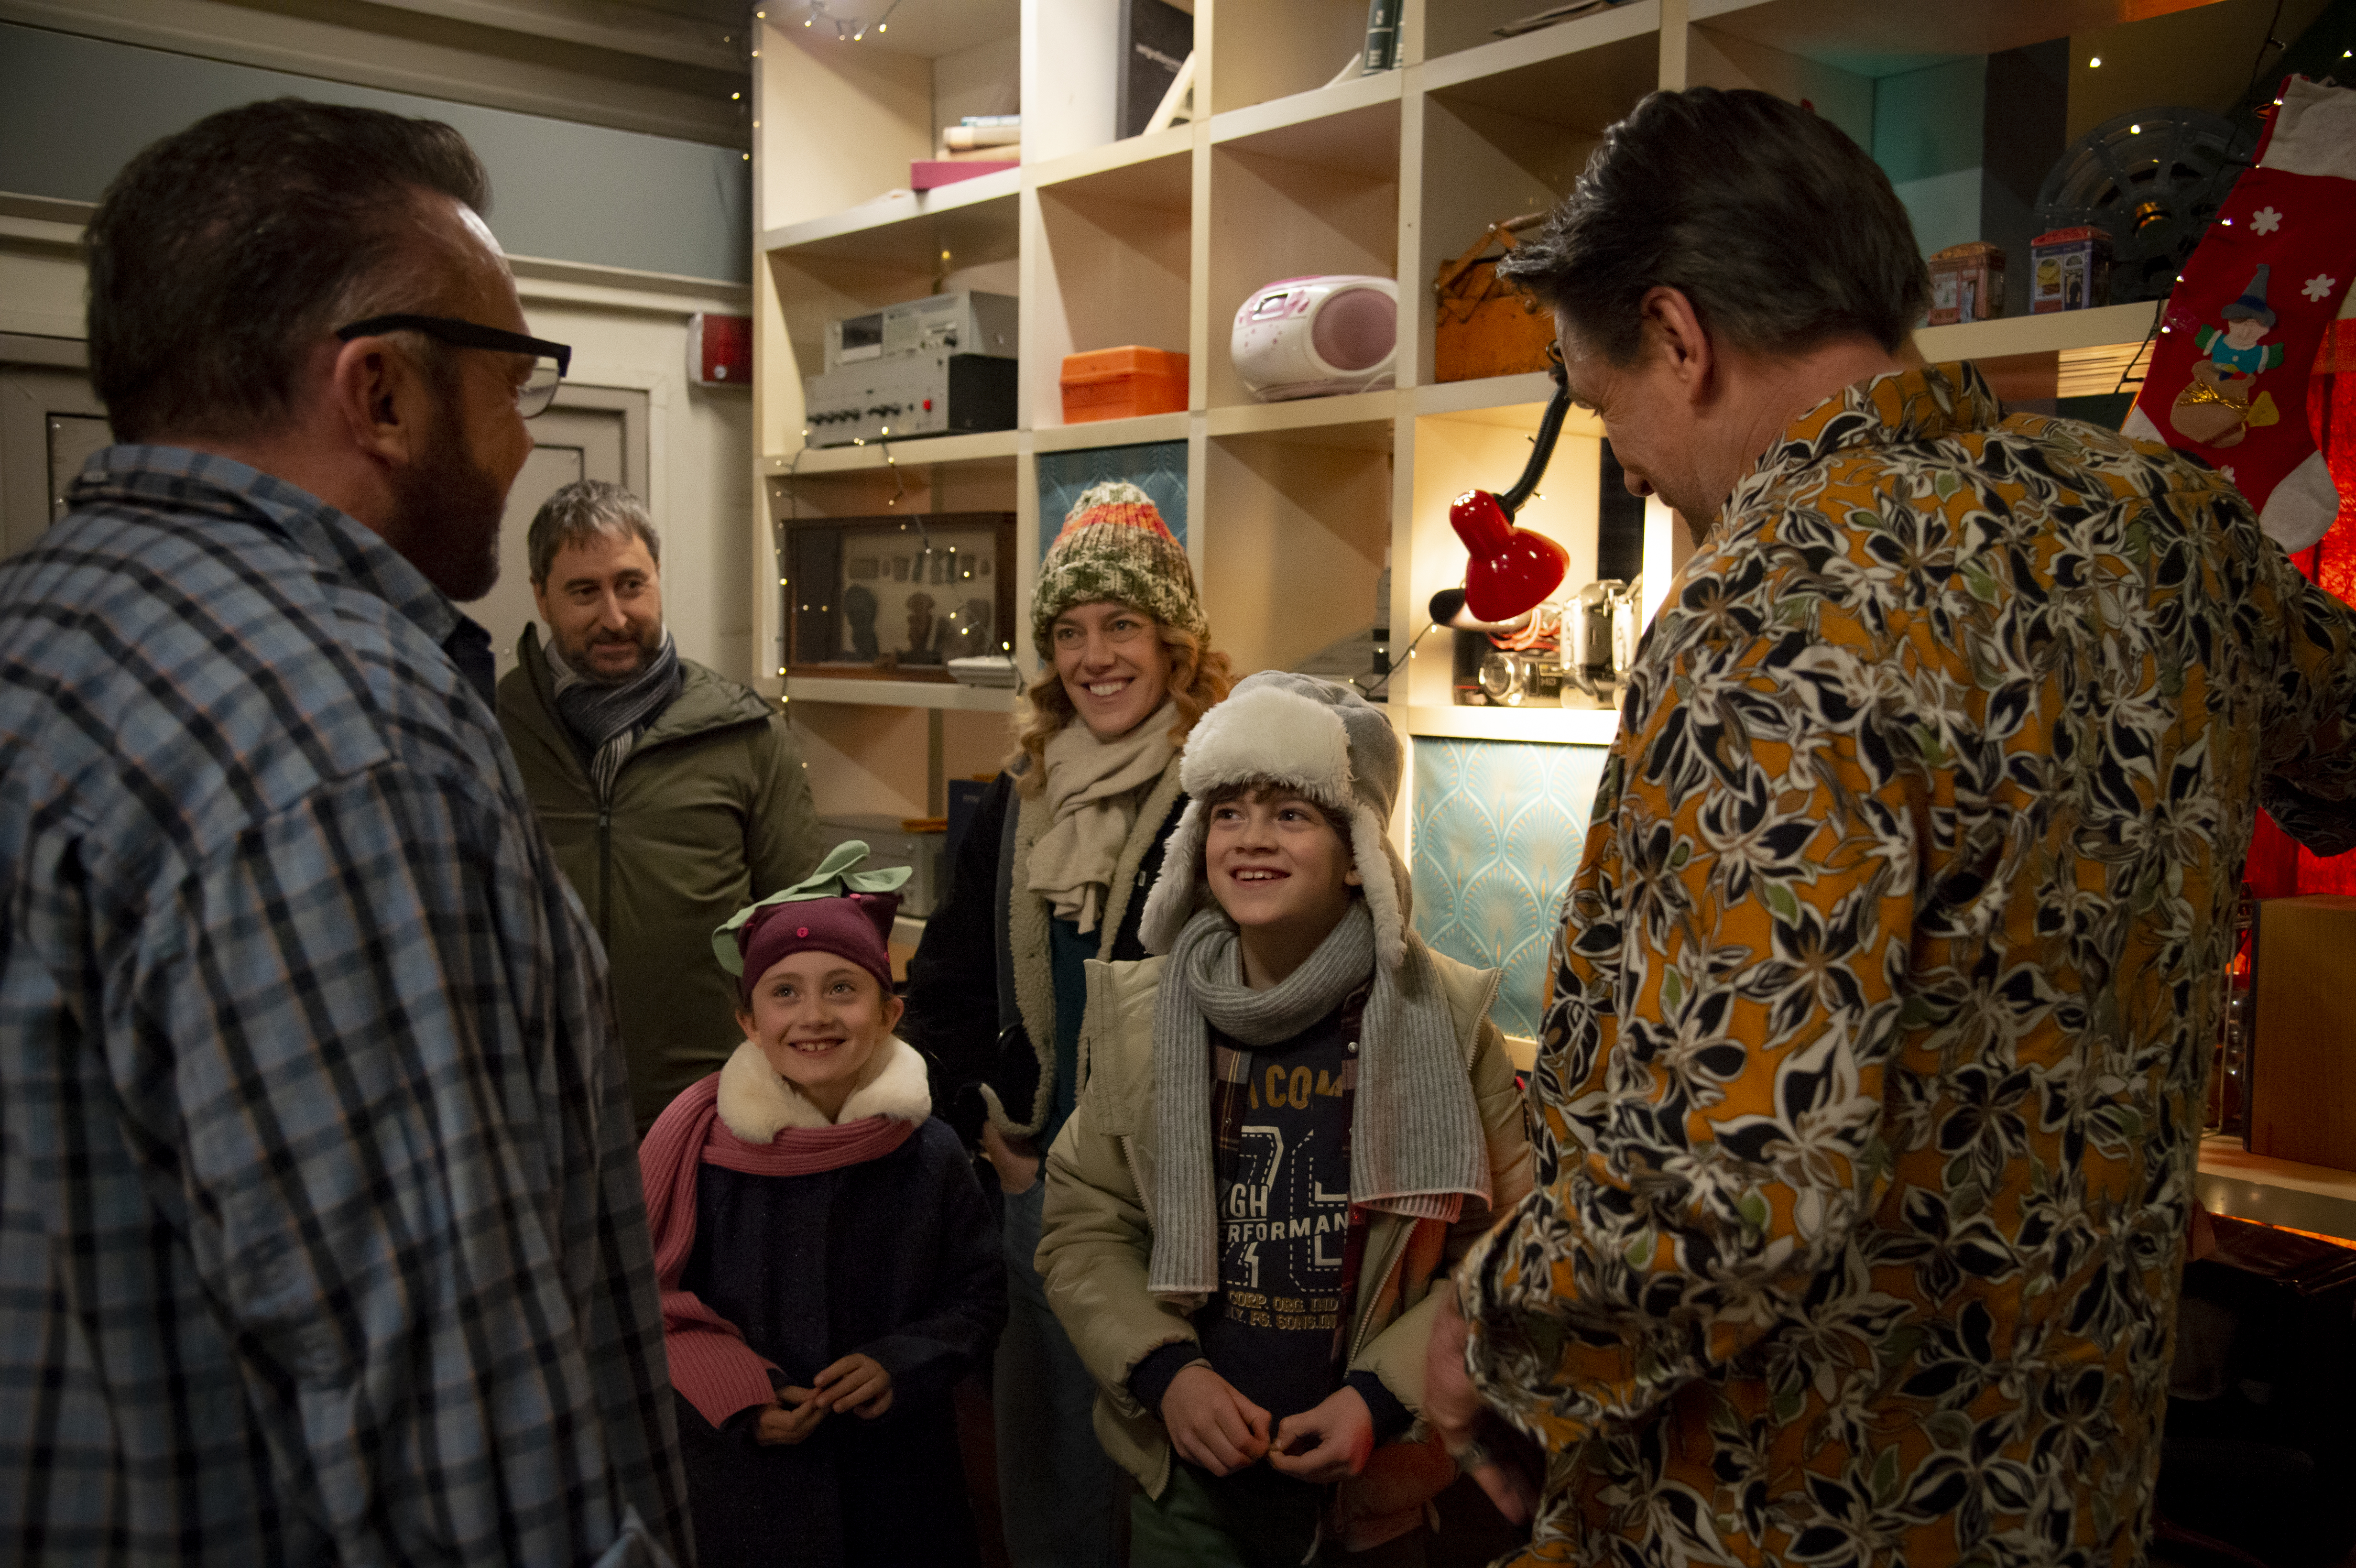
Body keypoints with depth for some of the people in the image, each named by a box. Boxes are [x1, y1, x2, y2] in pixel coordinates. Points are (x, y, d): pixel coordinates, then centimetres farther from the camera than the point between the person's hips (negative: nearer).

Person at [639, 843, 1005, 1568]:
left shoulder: (930, 1154, -7)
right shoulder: (699, 1145, -10)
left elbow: (978, 1296, 0)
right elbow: (647, 1297, -4)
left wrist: (900, 1365, -16)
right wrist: (731, 1395, -15)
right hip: (741, 1483, -1)